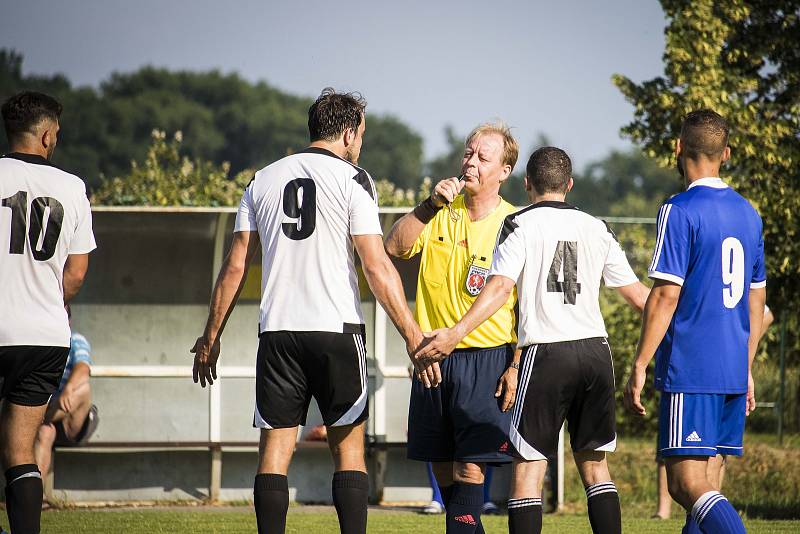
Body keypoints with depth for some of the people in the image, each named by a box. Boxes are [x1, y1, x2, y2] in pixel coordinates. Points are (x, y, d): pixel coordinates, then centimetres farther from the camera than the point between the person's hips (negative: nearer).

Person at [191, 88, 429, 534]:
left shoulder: (263, 181, 11)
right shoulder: (352, 180, -2)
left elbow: (236, 266, 10)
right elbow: (377, 267, -9)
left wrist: (211, 336, 17)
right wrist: (413, 335, -8)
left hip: (278, 331, 3)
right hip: (337, 330, -3)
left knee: (275, 451, 3)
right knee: (349, 448, 4)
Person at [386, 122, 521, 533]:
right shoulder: (441, 213, 8)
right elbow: (396, 247, -5)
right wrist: (431, 206, -16)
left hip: (486, 358, -4)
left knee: (470, 464, -12)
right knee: (441, 465, 8)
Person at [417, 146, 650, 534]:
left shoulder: (520, 225, 1)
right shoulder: (596, 229, 13)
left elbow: (500, 287, -14)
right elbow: (637, 295, 17)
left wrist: (455, 333, -20)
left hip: (546, 352, -4)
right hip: (595, 350, 4)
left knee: (528, 468, -2)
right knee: (594, 464, 12)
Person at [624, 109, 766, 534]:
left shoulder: (680, 211, -9)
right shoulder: (747, 213, 13)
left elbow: (666, 295, -14)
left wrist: (639, 366, -10)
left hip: (689, 371, -8)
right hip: (733, 372, 8)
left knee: (688, 486, -11)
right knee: (700, 487, 11)